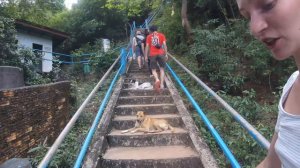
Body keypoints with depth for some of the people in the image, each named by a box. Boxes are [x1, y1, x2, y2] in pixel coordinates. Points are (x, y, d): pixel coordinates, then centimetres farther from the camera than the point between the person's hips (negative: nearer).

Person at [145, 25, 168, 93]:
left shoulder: (149, 36, 9)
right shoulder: (162, 35, 9)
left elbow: (147, 46, 4)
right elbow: (164, 45, 1)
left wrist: (146, 56, 9)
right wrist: (166, 54, 4)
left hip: (152, 55, 0)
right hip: (160, 54, 1)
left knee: (153, 70, 7)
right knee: (162, 69, 13)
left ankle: (157, 80, -23)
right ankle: (161, 84, 6)